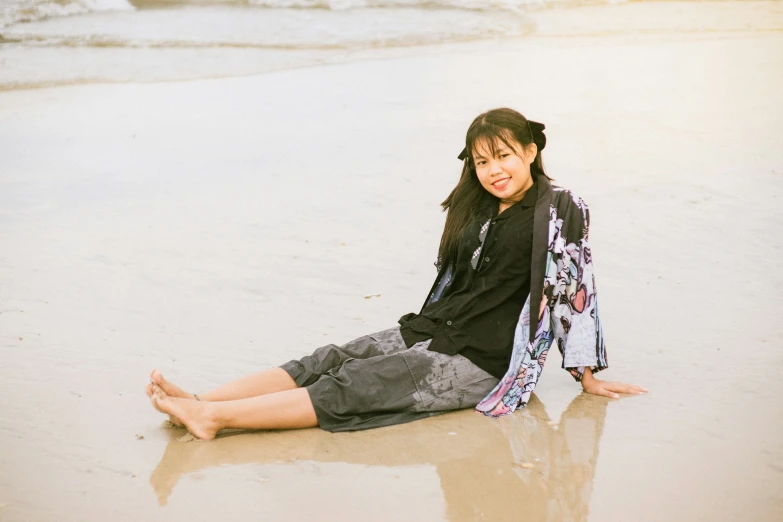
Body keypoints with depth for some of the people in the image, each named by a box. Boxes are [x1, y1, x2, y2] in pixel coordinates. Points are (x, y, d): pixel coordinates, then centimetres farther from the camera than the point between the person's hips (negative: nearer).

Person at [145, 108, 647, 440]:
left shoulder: (561, 210, -9)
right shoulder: (476, 207, 13)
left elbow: (575, 288, -8)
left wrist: (588, 376, -4)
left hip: (483, 362, -7)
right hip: (431, 332, 7)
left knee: (353, 387, -20)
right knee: (328, 361, -13)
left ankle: (212, 417, -30)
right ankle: (198, 401, -25)